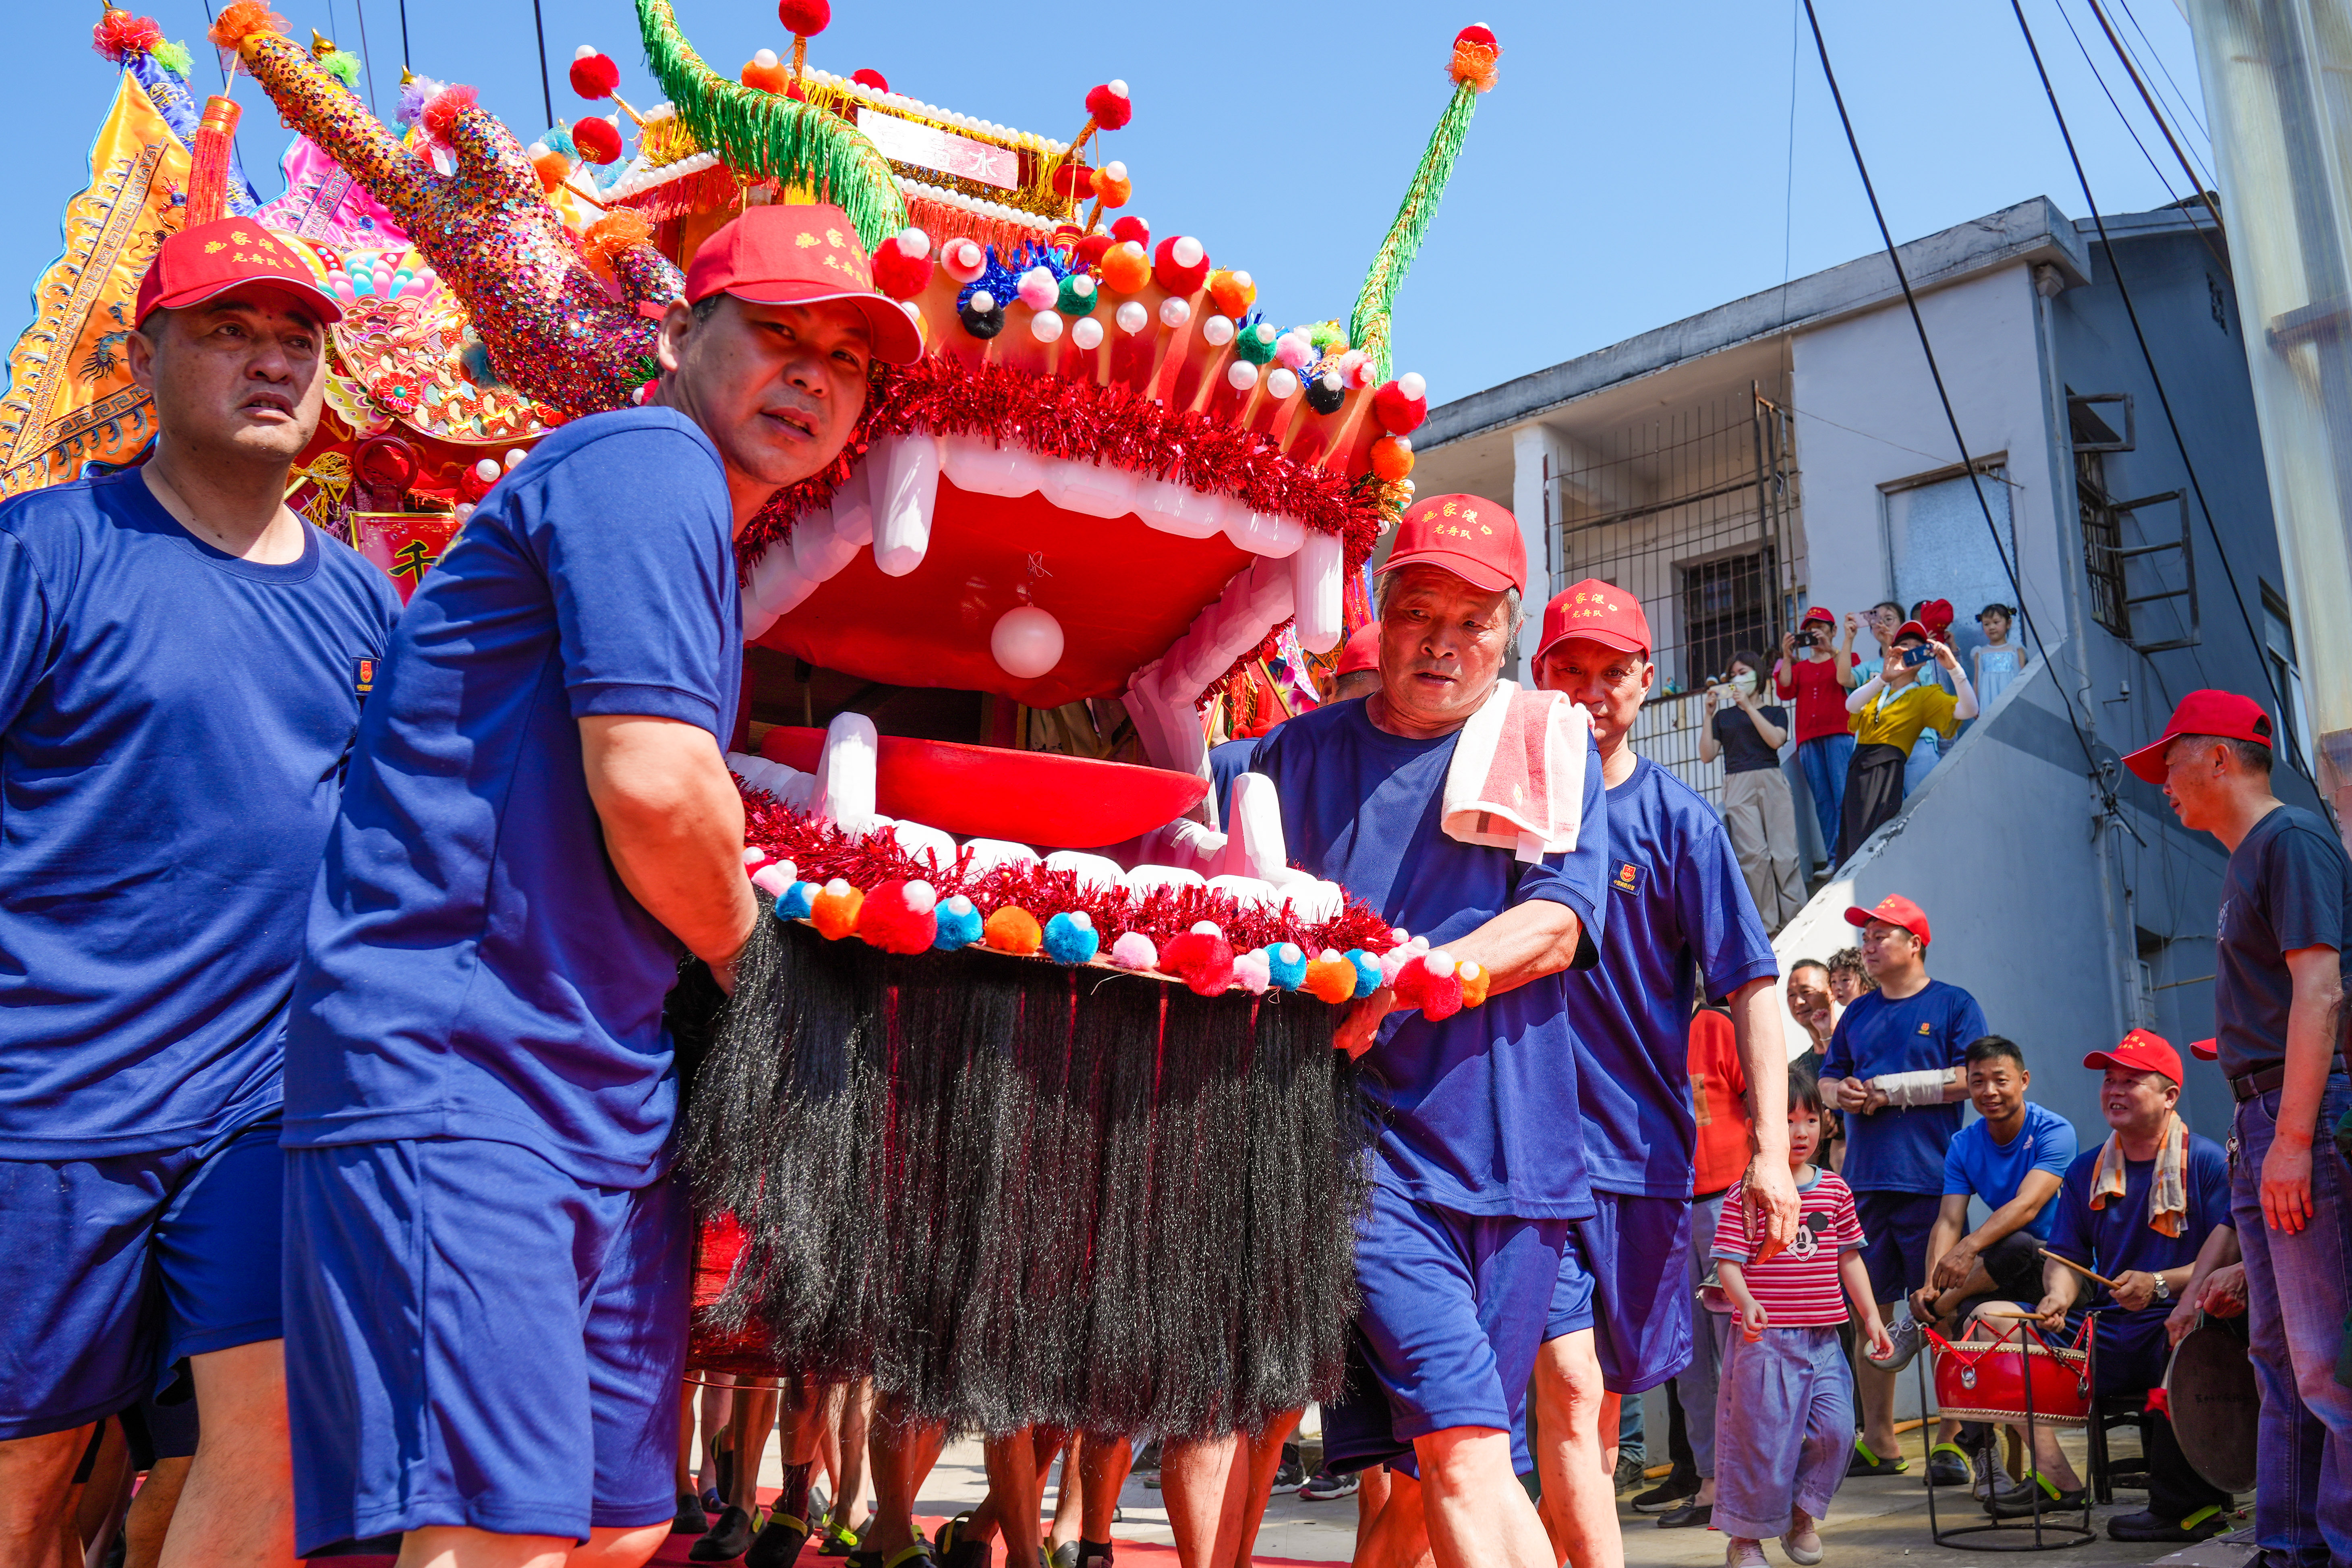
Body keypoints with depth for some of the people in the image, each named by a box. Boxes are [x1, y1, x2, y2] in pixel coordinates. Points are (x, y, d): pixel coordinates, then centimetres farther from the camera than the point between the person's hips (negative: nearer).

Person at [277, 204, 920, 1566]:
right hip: (454, 1072, -10)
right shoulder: (647, 461, -8)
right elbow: (652, 787, -18)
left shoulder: (704, 534, 23)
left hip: (609, 1097, 10)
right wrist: (747, 949, -2)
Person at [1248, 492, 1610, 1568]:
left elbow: (1555, 929, -3)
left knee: (1427, 1475, 8)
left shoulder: (1552, 747, 10)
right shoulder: (1303, 753, 13)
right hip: (1367, 1136, -1)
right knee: (1461, 1451, -14)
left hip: (1510, 1147, 1)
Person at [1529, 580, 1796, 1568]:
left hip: (1644, 1143, 2)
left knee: (1600, 1402, 12)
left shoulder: (1678, 821, 2)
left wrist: (1770, 1149, -9)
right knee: (1569, 1386, -12)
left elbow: (1749, 985, -2)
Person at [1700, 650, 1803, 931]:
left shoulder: (1775, 712, 18)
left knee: (1784, 853, -10)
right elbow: (1707, 755, 9)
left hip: (1772, 782, 0)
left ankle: (1795, 917, -5)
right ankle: (1768, 922, -12)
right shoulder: (1724, 717, 21)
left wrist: (1748, 706, -4)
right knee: (1754, 855, -14)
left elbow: (1775, 740, -4)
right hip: (1738, 785, 0)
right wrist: (1709, 715, 5)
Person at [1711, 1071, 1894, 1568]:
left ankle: (1803, 1515, 25)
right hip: (1765, 1339, -4)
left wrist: (1870, 1315, 13)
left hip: (1822, 1338, 5)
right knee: (1763, 1437, 0)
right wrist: (1747, 1302, -28)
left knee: (1836, 1429, -1)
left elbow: (1849, 1257, 16)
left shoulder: (1835, 1190, 9)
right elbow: (1728, 1261, -11)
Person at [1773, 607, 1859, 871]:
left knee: (1845, 796, -14)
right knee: (1823, 800, -1)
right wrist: (1787, 657, 0)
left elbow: (1847, 680, -7)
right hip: (1809, 739, 4)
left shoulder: (1844, 658, 14)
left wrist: (1833, 650, -11)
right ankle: (1834, 857, -2)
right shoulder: (1799, 667, 21)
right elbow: (1785, 692, 4)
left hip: (1839, 733, -4)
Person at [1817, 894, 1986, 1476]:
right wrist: (1843, 1093, 0)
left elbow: (1972, 1078, -8)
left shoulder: (1954, 1005, 3)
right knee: (1870, 1310, 7)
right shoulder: (1859, 1013, 19)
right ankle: (1877, 1442, 14)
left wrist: (1891, 1089, -10)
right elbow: (1827, 1079, 23)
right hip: (1865, 1181, 5)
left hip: (1929, 1180, -5)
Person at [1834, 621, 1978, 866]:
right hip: (1857, 767, 5)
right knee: (1850, 840, 3)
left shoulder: (1925, 695, 9)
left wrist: (1953, 667, -16)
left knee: (1868, 843, -16)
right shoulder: (1876, 686, 19)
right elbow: (1852, 706, -5)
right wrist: (1885, 677, -21)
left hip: (1886, 769, -5)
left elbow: (1968, 711, -7)